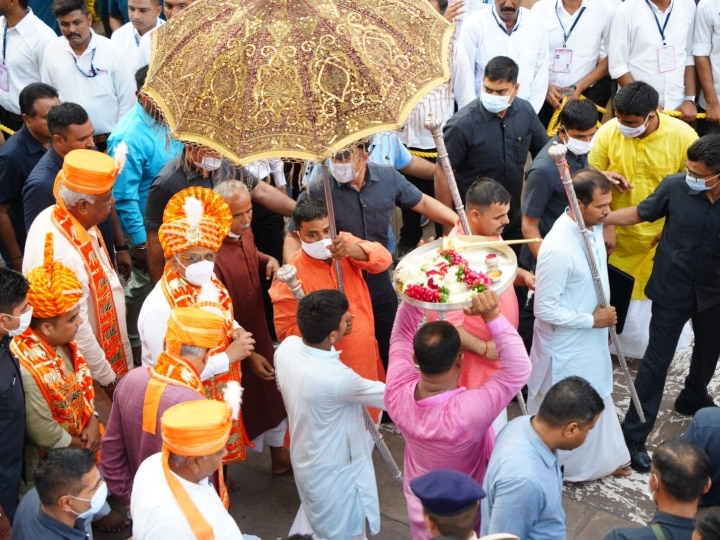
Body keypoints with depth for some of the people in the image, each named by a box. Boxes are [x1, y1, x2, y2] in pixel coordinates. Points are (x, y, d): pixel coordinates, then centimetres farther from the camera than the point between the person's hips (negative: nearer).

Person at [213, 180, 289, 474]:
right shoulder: (213, 254, -33)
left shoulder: (245, 233, -8)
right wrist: (248, 354, -21)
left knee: (273, 395, 23)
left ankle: (279, 456, 45)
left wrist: (269, 261, -4)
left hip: (259, 333, 8)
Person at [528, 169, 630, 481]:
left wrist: (604, 317, 12)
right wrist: (592, 320, -20)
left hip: (592, 339, 8)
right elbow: (545, 310, -27)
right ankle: (560, 467, 36)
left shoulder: (594, 227, -6)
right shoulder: (558, 248, -33)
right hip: (566, 345, -8)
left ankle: (601, 458, 48)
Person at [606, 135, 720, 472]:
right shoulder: (675, 186, -20)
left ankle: (693, 398, 55)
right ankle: (634, 434, 11)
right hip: (672, 290, -2)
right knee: (657, 361, 2)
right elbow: (641, 213, -4)